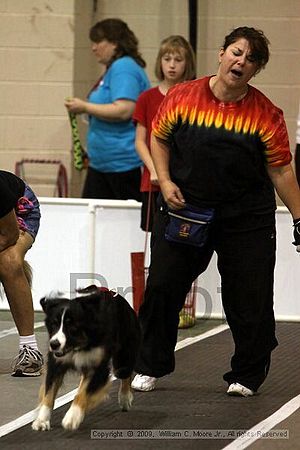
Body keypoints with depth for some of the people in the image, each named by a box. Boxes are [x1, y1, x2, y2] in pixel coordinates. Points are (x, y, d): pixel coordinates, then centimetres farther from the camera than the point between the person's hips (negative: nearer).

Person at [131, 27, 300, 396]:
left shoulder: (266, 114, -6)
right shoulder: (182, 97, -3)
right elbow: (159, 138, 10)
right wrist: (166, 182, -3)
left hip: (246, 219, -1)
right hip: (183, 209, 1)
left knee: (250, 297, 2)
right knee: (162, 285, 3)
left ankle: (247, 375, 20)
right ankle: (151, 366, 20)